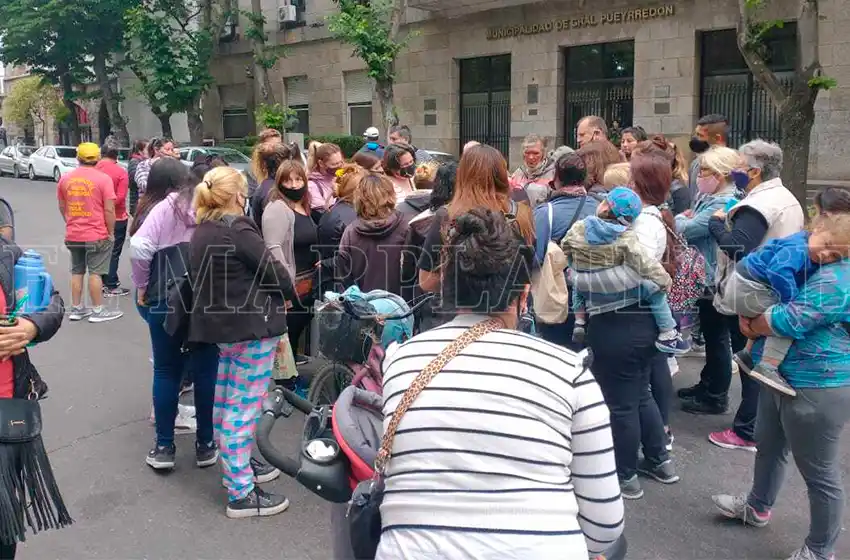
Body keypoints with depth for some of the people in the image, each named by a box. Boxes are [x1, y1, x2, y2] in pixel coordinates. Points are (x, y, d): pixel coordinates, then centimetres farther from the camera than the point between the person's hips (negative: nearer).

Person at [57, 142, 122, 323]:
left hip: (73, 235, 5)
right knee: (95, 272, 1)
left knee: (76, 271, 15)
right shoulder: (103, 178, -11)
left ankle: (76, 309, 21)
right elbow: (109, 210, -14)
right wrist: (111, 232, -4)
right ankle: (98, 311, 7)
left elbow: (62, 207, 13)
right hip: (97, 235, -5)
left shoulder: (65, 178, 5)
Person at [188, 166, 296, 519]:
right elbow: (271, 269, -16)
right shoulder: (237, 229, -18)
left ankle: (238, 465, 37)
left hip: (220, 323, 9)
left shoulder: (201, 231, 10)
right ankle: (241, 493, 4)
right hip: (252, 325, -9)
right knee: (244, 407, -4)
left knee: (227, 403, 19)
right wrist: (288, 293, 3)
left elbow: (199, 277, 12)